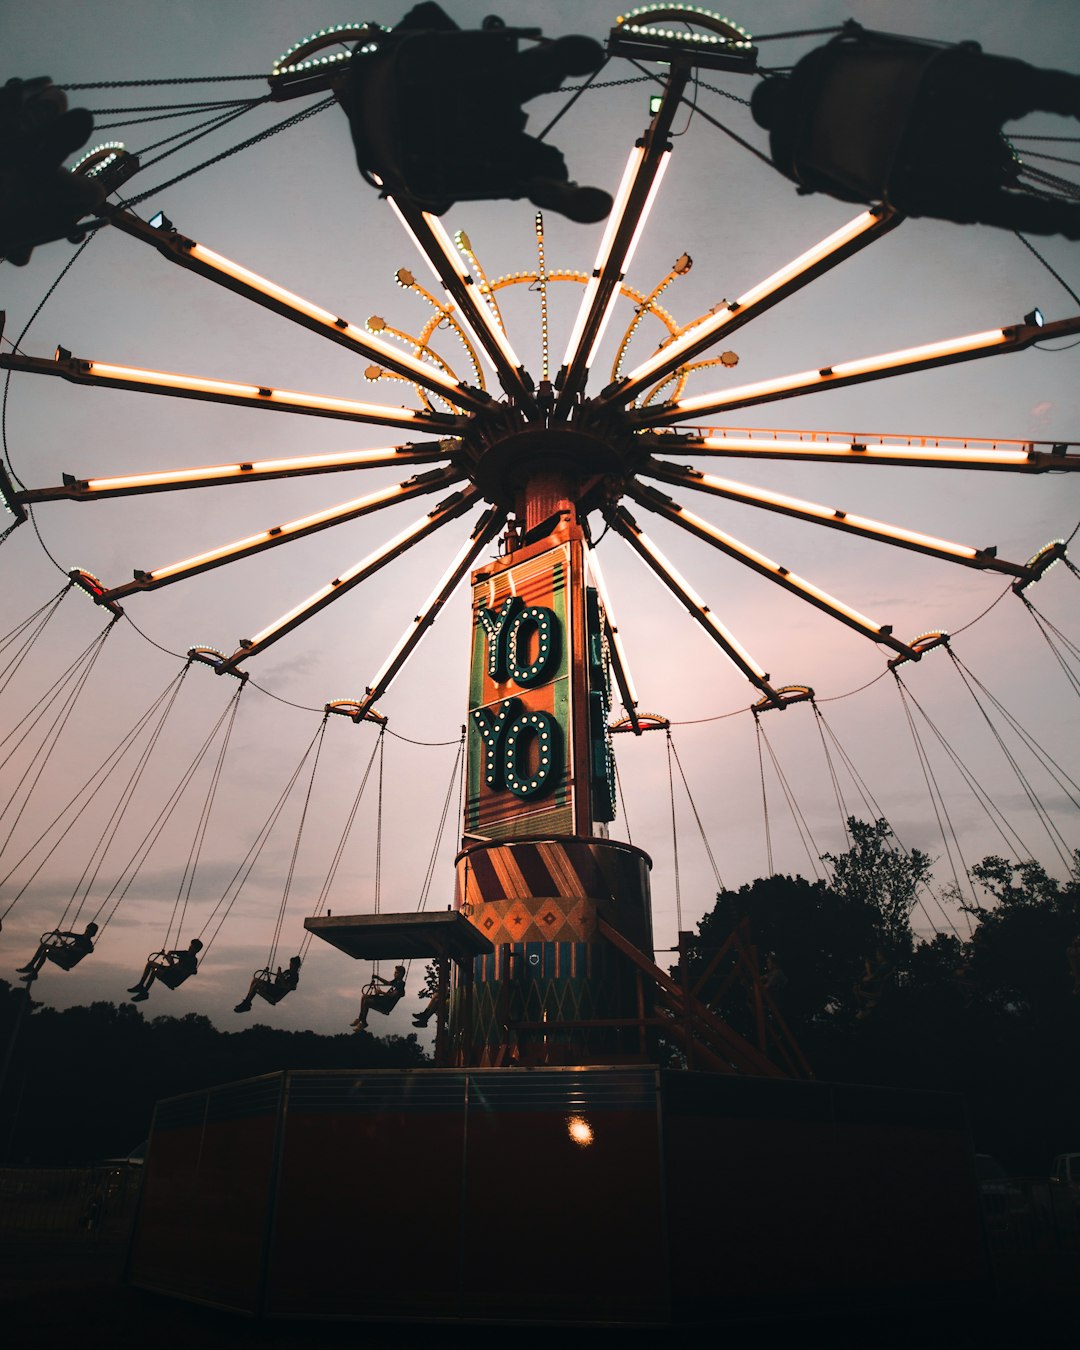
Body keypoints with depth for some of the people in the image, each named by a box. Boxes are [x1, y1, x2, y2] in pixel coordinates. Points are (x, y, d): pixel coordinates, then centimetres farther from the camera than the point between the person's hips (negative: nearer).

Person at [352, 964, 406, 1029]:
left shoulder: (401, 984, -15)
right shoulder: (396, 981, 14)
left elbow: (394, 995, -27)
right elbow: (387, 983, 33)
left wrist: (382, 993, -29)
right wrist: (378, 977, 21)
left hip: (387, 1005, -10)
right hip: (384, 999, 10)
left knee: (366, 1002, -21)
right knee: (364, 997, 9)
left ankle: (363, 1022, -8)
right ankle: (360, 1018, 10)